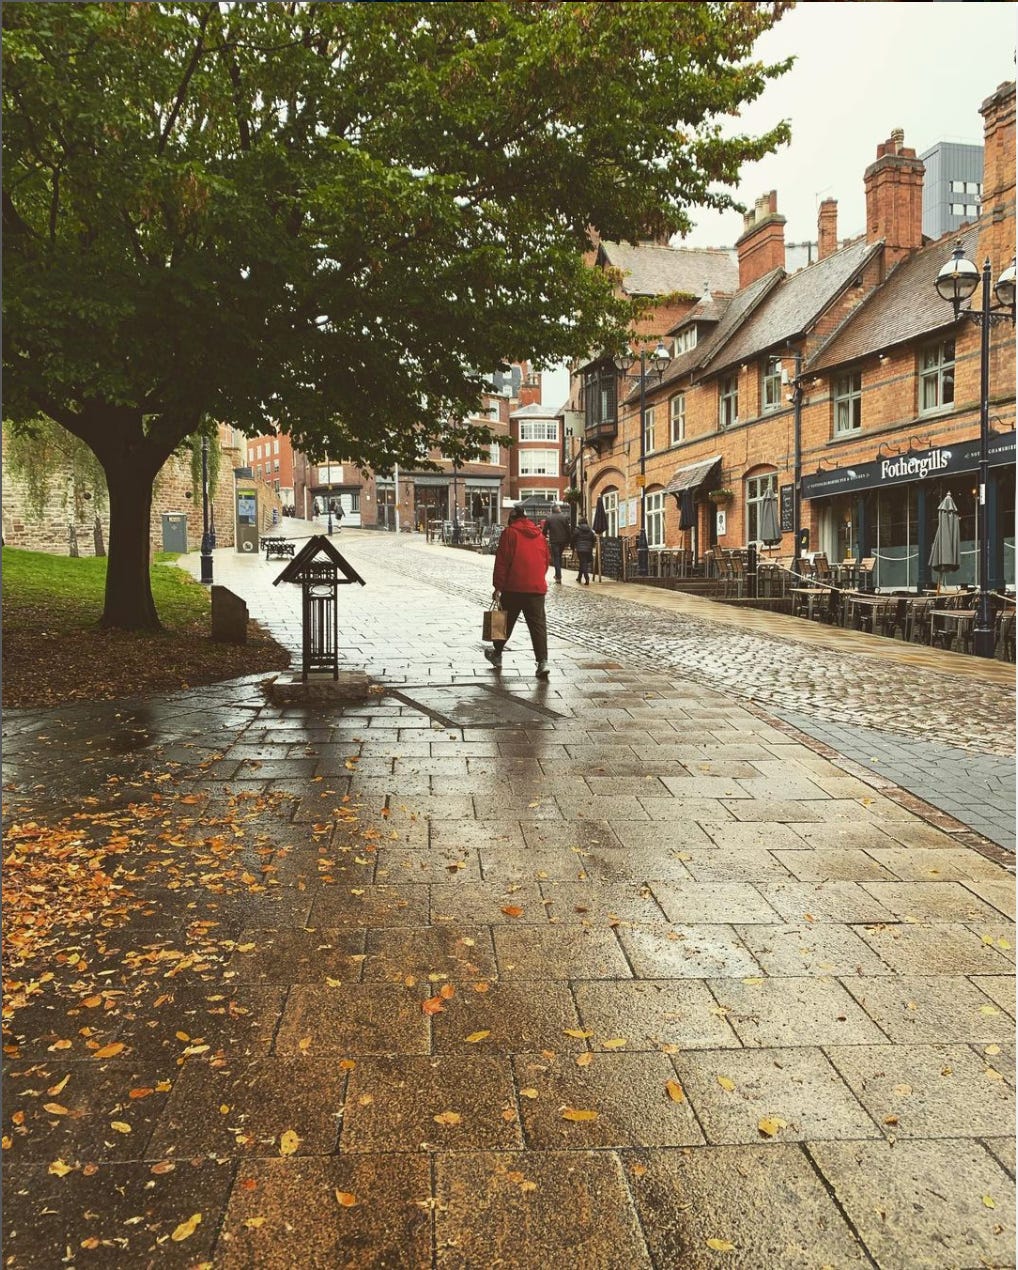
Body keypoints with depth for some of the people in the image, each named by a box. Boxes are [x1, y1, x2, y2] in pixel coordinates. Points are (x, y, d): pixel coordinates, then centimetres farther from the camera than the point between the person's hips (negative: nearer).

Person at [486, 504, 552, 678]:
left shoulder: (509, 532, -3)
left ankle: (497, 654, 29)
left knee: (506, 621, 14)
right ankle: (543, 661, -12)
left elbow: (502, 561, -8)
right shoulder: (539, 534, 12)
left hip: (514, 587, -3)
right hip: (537, 587, 3)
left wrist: (498, 586, -5)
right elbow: (547, 559, 17)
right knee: (538, 624, 0)